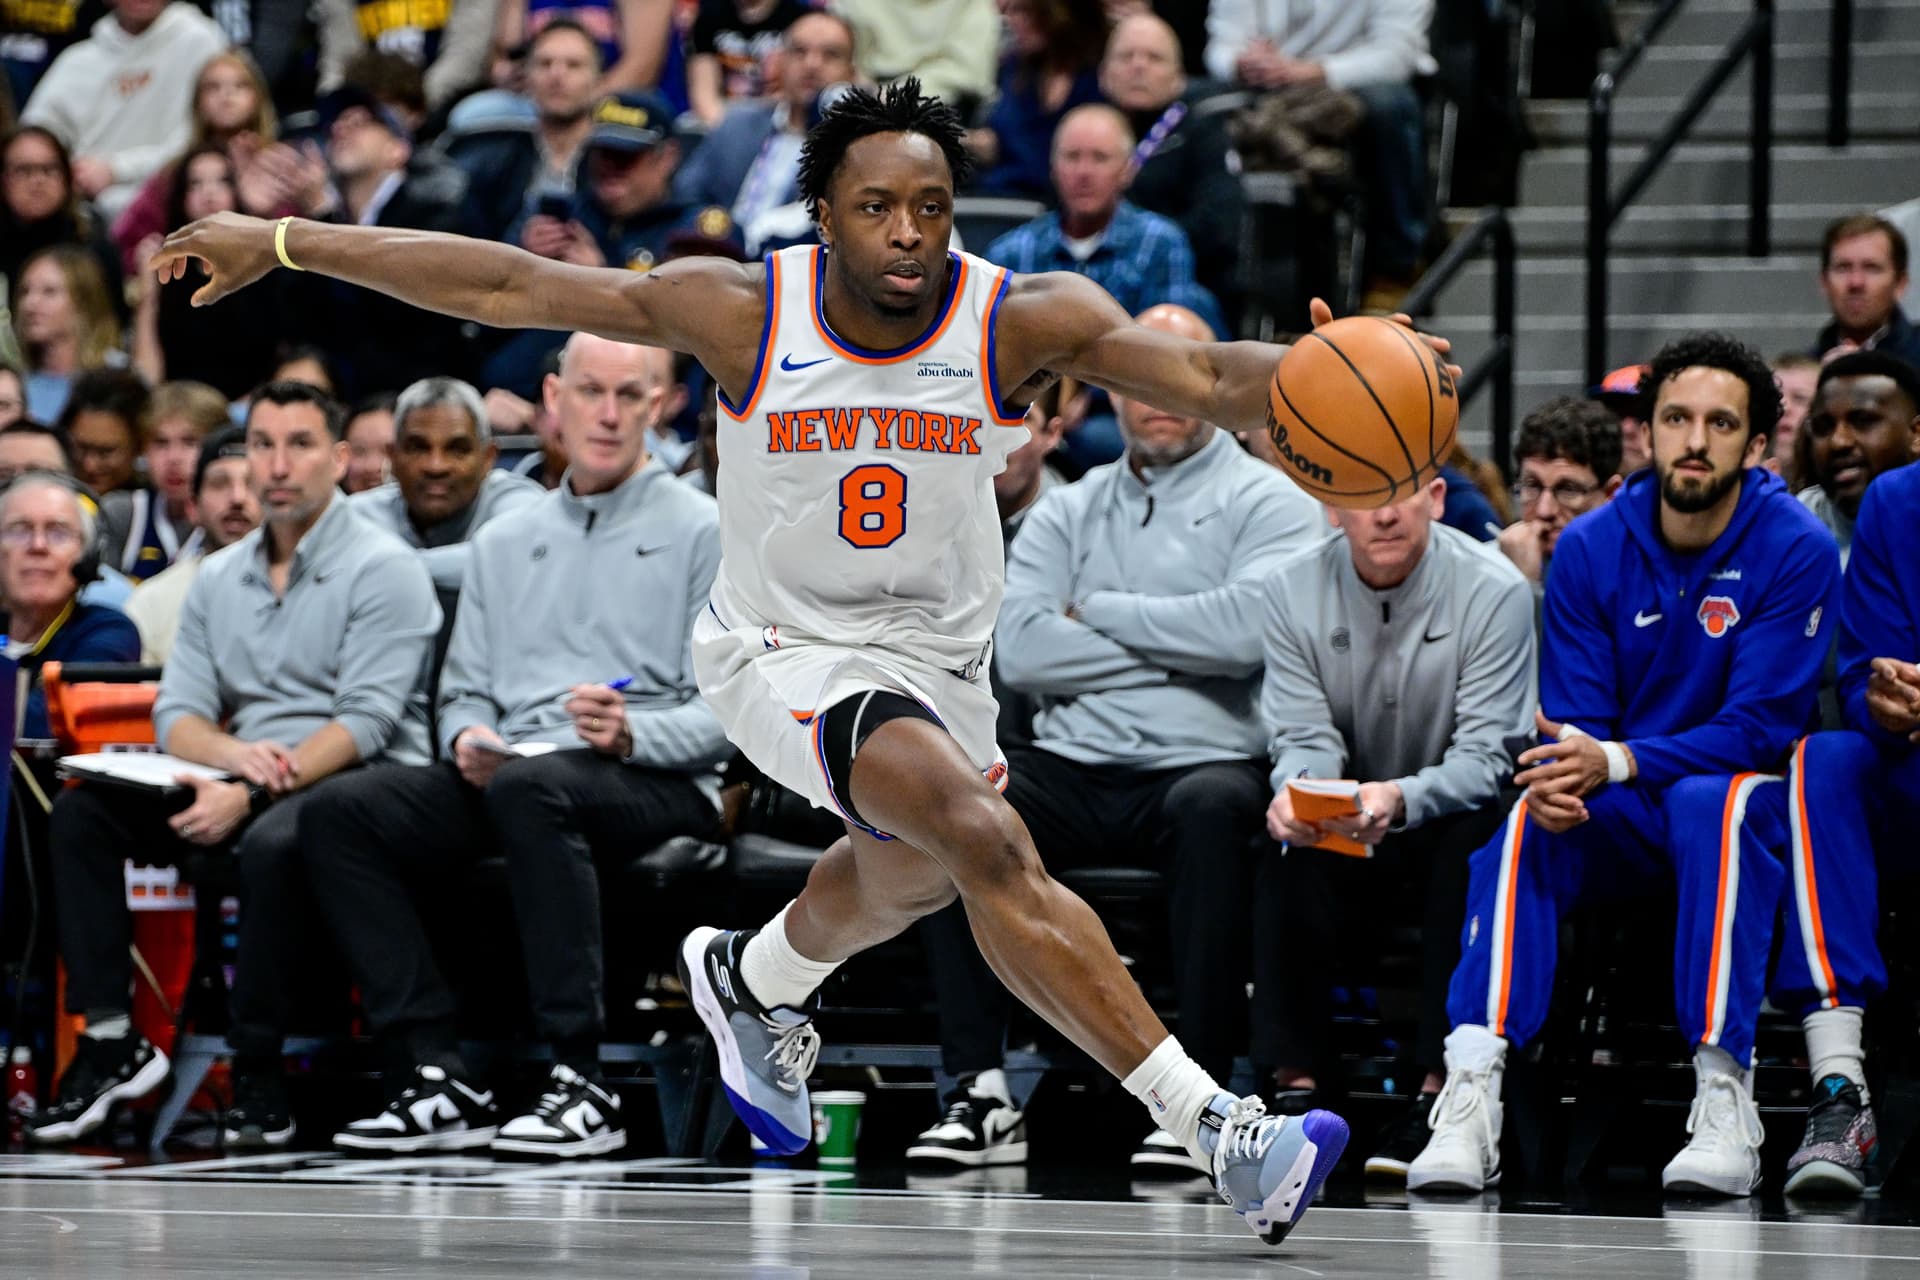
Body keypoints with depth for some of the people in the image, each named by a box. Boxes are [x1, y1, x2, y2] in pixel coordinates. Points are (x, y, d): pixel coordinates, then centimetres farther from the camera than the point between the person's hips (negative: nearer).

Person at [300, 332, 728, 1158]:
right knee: (341, 815, -21)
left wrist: (632, 733, -21)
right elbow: (464, 688, 22)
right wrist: (469, 736, -2)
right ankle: (436, 1075, -25)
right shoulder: (504, 543, 24)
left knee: (529, 789, -40)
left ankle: (580, 1082, -40)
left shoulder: (702, 532, 7)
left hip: (654, 783, -5)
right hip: (505, 772, 5)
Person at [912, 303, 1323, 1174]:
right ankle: (979, 1093, -25)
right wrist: (1175, 646, -4)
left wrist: (1100, 614, -3)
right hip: (1072, 768, 4)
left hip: (1202, 764, -4)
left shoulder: (1268, 503, 6)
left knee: (1214, 808, -39)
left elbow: (1248, 629, -15)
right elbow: (1020, 650, 1)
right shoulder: (1066, 513, 17)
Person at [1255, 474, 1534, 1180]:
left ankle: (1439, 1085, -36)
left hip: (1450, 823, -2)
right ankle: (1297, 1082, -30)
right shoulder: (1293, 590, -5)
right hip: (1346, 852, 2)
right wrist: (1296, 792, -33)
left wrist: (1400, 800, -41)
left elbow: (1486, 757, -20)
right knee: (1285, 847, -29)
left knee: (1473, 833, -35)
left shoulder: (1493, 592, -15)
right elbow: (1304, 739, -7)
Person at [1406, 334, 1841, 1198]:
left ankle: (1725, 1096, -41)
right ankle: (1472, 1089, -41)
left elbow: (1761, 728, -16)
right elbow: (1574, 720, -1)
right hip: (1620, 833, 3)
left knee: (1712, 801, -37)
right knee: (1529, 818, -29)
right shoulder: (1590, 549, -1)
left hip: (1735, 806, -3)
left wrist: (1617, 762, -30)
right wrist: (1559, 773, -27)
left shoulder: (1796, 551, -10)